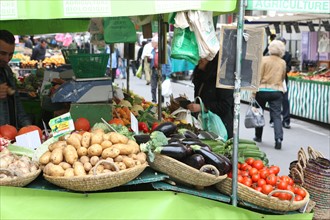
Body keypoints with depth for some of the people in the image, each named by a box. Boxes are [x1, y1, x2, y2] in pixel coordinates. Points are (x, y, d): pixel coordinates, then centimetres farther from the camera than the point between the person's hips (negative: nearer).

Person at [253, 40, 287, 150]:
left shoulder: (264, 59, -5)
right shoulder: (283, 63, 5)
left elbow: (258, 76, -9)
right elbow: (282, 78, 11)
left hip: (262, 90, -2)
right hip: (277, 91, 2)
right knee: (276, 115, 0)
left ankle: (258, 137, 24)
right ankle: (278, 138, -17)